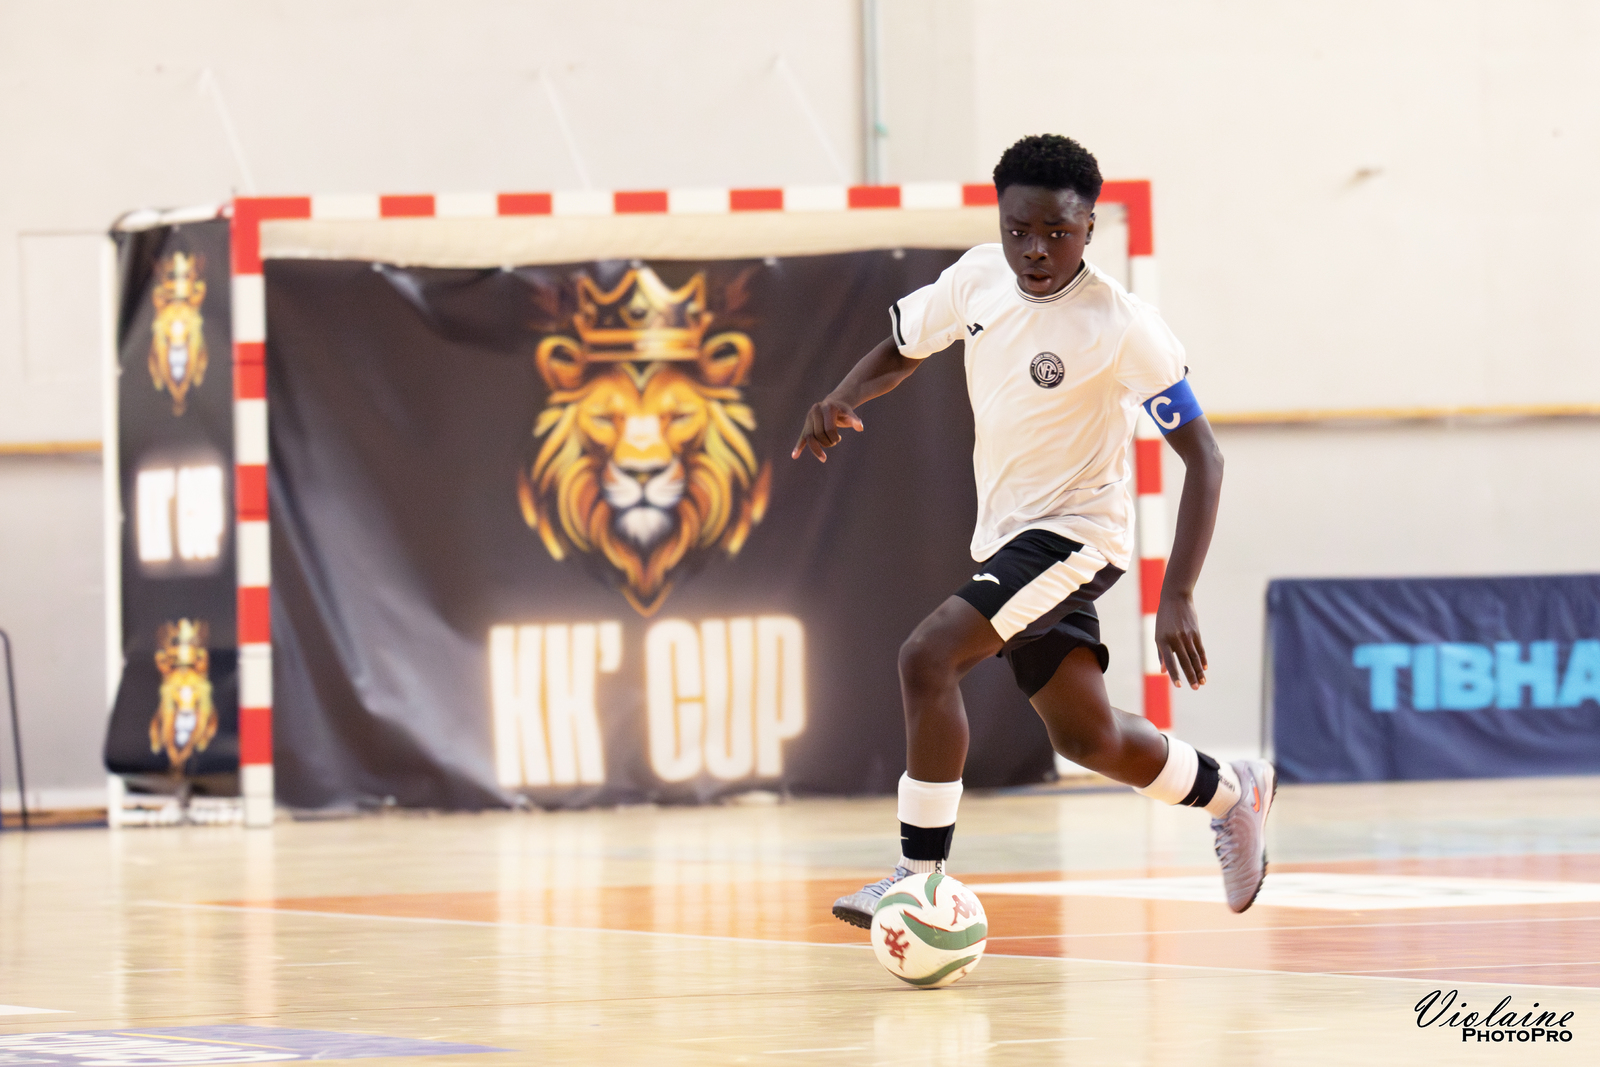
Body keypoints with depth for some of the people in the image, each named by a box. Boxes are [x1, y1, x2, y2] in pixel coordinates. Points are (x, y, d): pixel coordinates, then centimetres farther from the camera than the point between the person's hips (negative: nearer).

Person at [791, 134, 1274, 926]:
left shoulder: (1122, 327, -22)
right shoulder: (980, 278, -5)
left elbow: (1202, 458, -19)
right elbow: (901, 350, 12)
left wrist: (1177, 598, -28)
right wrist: (842, 400, -12)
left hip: (1075, 531, -7)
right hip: (1006, 534, 7)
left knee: (927, 656, -25)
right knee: (1087, 738, 18)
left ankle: (920, 874, -18)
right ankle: (1230, 793, 45)